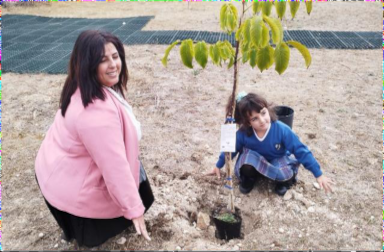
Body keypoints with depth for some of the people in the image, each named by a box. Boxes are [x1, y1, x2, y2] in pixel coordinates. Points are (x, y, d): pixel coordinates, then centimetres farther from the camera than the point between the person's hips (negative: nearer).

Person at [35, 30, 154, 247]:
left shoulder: (82, 90, -4)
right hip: (72, 187, -8)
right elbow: (115, 166, -32)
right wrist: (134, 209, -23)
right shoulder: (97, 111, -35)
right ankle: (84, 230, 15)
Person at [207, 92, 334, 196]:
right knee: (246, 167, -35)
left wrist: (319, 175, -19)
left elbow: (301, 151, -23)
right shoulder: (243, 133, -27)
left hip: (278, 161, 0)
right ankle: (250, 178, 1)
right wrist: (218, 166, 8)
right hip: (254, 163, 1)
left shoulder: (281, 130, -31)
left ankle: (283, 180, 4)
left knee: (287, 176, -34)